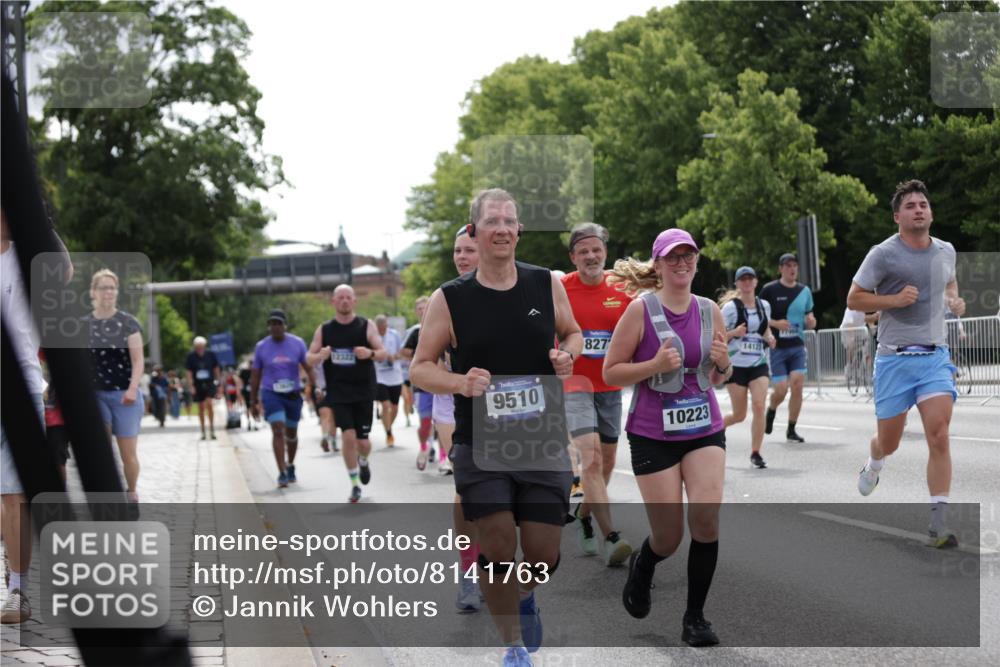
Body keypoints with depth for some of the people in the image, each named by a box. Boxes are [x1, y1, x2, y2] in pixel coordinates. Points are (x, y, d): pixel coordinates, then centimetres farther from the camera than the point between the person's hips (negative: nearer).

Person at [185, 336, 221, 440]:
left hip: (210, 383, -1)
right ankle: (203, 431, 14)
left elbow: (216, 369, 7)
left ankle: (212, 427, -6)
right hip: (198, 384, 1)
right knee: (201, 407, 6)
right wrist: (191, 385, -10)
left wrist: (219, 384, 8)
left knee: (209, 403, -18)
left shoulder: (210, 354, -2)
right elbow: (189, 372, -1)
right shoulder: (191, 356, -4)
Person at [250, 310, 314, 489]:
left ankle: (290, 467, 38)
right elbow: (255, 375, 7)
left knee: (291, 433, 14)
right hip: (271, 394, -2)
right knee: (278, 431, -16)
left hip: (293, 394, 2)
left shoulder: (297, 343, -2)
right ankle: (282, 474, -19)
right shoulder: (261, 346, 0)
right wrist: (253, 401, 8)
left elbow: (308, 367, -2)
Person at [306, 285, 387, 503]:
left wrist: (370, 353, -30)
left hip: (363, 392, 0)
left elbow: (384, 353, -7)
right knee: (349, 436, -13)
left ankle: (363, 462, 39)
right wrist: (321, 356, -19)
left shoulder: (366, 326, -1)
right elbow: (310, 359, 4)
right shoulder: (324, 330, 3)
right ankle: (355, 485, 1)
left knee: (363, 441, 3)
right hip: (338, 393, 0)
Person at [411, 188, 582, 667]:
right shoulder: (449, 299, -3)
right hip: (480, 445, -2)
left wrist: (567, 354, -4)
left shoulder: (547, 285, 3)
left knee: (543, 555, 2)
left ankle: (524, 594, 38)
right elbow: (419, 368, 2)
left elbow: (573, 333, 20)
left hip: (543, 442, 2)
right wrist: (461, 383, -17)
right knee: (498, 546, -7)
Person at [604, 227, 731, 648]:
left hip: (704, 428, 3)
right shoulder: (641, 310, -8)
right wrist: (656, 364, -20)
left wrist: (723, 364, -7)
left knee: (706, 516, -16)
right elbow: (610, 372, -6)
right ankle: (641, 565, 37)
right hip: (653, 434, -3)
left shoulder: (710, 311, 4)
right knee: (669, 537, 0)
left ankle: (695, 618, -1)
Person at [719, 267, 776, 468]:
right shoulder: (731, 307, -6)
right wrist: (734, 333, -25)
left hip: (759, 364, 3)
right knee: (739, 415, 2)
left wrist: (769, 338, 3)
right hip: (736, 365, -3)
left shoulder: (764, 305, 7)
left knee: (759, 405, -16)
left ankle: (755, 452, -6)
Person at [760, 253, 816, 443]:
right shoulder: (769, 290, -4)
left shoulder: (804, 291, 9)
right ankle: (771, 410, 27)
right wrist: (775, 323, -18)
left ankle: (791, 429, 4)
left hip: (798, 346, 3)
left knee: (798, 385, -9)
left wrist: (811, 322, -5)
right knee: (780, 389, -9)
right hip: (776, 347, -3)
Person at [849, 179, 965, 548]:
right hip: (895, 357, -2)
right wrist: (894, 300, -17)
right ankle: (873, 464, 48)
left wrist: (954, 299, 6)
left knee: (939, 438, -14)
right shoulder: (883, 254, -7)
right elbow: (853, 299, -3)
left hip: (935, 356, 2)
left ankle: (939, 524, -11)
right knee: (889, 443, 9)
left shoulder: (946, 251, 7)